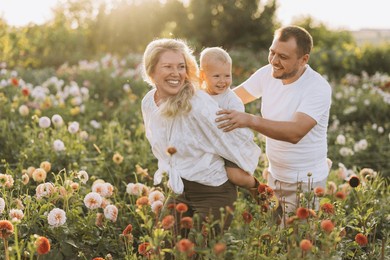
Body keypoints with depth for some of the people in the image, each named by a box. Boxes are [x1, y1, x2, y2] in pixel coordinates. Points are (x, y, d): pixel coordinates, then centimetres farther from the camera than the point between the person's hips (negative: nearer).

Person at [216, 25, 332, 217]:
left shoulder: (318, 88, -22)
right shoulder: (267, 74, -4)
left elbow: (296, 132, -35)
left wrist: (250, 120, -44)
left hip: (305, 182, -6)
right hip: (275, 175, 6)